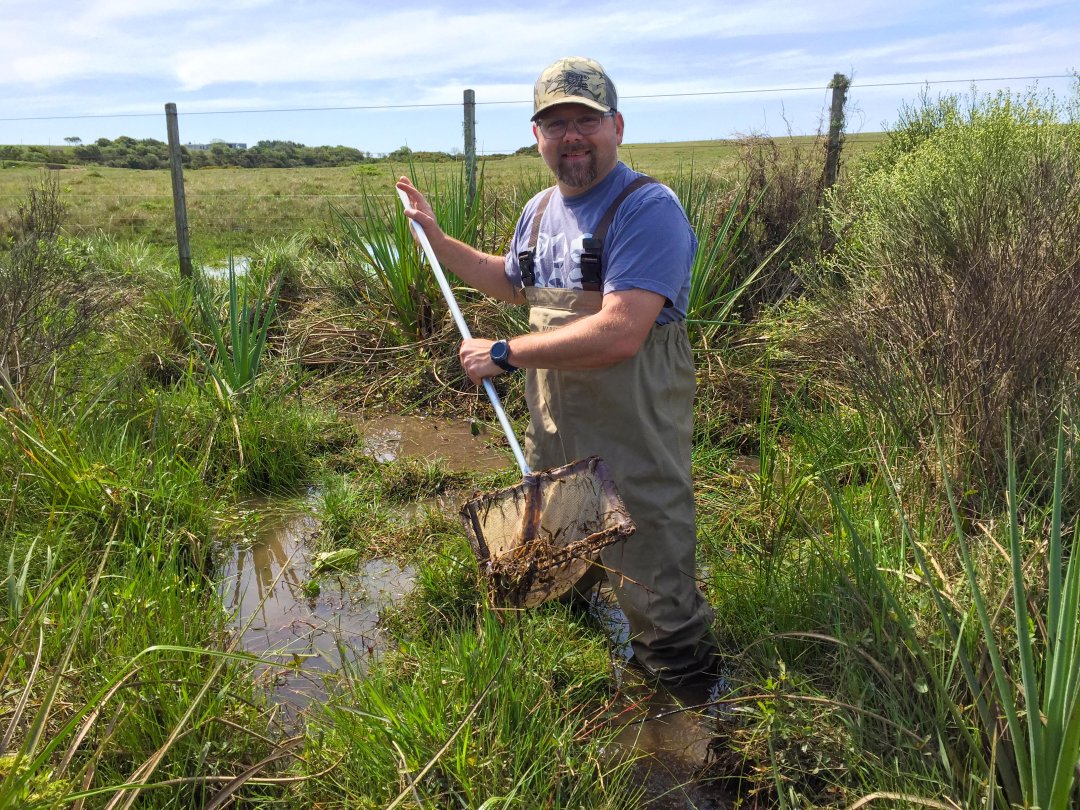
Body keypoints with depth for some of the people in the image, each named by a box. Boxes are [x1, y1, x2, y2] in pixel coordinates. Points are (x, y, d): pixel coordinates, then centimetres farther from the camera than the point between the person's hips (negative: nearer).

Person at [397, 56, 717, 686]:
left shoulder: (648, 209, -19)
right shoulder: (540, 210, 8)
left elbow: (617, 334, -30)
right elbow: (513, 282, 29)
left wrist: (503, 355, -21)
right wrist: (436, 237, 22)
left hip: (636, 445, -8)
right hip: (553, 430, 9)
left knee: (657, 600, 0)